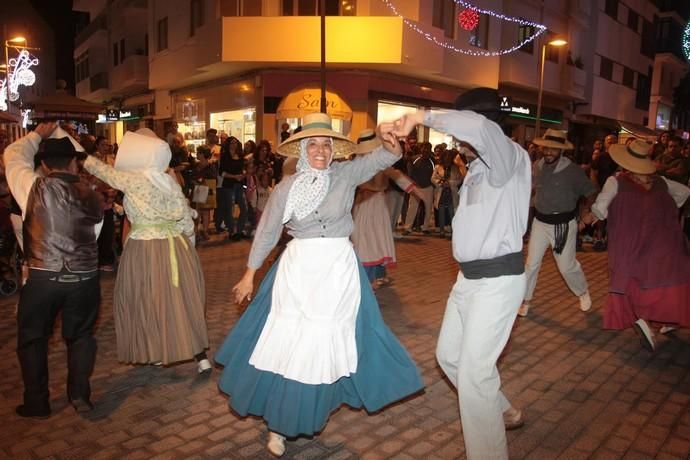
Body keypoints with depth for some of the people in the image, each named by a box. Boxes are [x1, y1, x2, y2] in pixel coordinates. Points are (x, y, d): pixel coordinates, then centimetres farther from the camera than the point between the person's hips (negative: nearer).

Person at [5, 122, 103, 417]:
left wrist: (37, 135, 23)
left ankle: (36, 403, 24)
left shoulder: (35, 188, -7)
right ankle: (80, 395, 18)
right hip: (85, 277, 2)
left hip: (43, 277, -2)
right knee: (80, 335, 18)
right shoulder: (91, 197, 1)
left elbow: (14, 155, 10)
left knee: (33, 338, 16)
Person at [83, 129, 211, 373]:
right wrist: (185, 243, 19)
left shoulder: (133, 180, -11)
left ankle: (157, 353, 26)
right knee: (182, 300, 10)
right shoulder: (170, 181, 4)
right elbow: (187, 220, 5)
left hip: (146, 250, -5)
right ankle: (201, 355, 12)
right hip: (176, 247, 5)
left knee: (147, 300, 13)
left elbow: (97, 167, 0)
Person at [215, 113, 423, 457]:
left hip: (338, 268, 0)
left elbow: (381, 159, -15)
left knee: (327, 344, 10)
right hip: (297, 268, 1)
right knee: (286, 343, 4)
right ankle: (279, 421, 25)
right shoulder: (286, 187, 0)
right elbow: (267, 232, 7)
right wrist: (249, 275, 10)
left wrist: (391, 144, -38)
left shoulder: (346, 174, -2)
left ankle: (311, 411, 36)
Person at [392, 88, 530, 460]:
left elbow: (477, 126, -37)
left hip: (497, 279, -10)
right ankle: (503, 412, 42)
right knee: (449, 354, 21)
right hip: (469, 277, 10)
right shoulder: (478, 165, 12)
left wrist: (424, 117, -30)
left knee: (473, 374, -6)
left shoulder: (512, 156, -16)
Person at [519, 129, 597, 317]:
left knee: (567, 265, 6)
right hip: (540, 222, 4)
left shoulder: (573, 170, -14)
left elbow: (591, 192, -6)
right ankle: (526, 299, 19)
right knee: (532, 263, 5)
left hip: (563, 224, -3)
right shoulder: (537, 166, -2)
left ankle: (583, 292, 35)